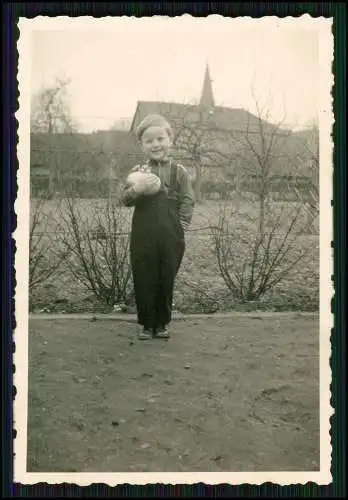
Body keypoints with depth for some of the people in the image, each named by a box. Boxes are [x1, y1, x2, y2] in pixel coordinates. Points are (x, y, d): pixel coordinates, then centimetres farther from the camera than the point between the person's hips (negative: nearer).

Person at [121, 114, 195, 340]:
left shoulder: (178, 171, 2)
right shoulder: (137, 171, 5)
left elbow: (188, 201, 1)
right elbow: (125, 199, -1)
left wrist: (181, 226, -8)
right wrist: (137, 189, -21)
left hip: (171, 237, -1)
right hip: (143, 237, 1)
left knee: (166, 280, 8)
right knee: (144, 280, 5)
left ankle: (162, 323, 24)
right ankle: (147, 324, 21)